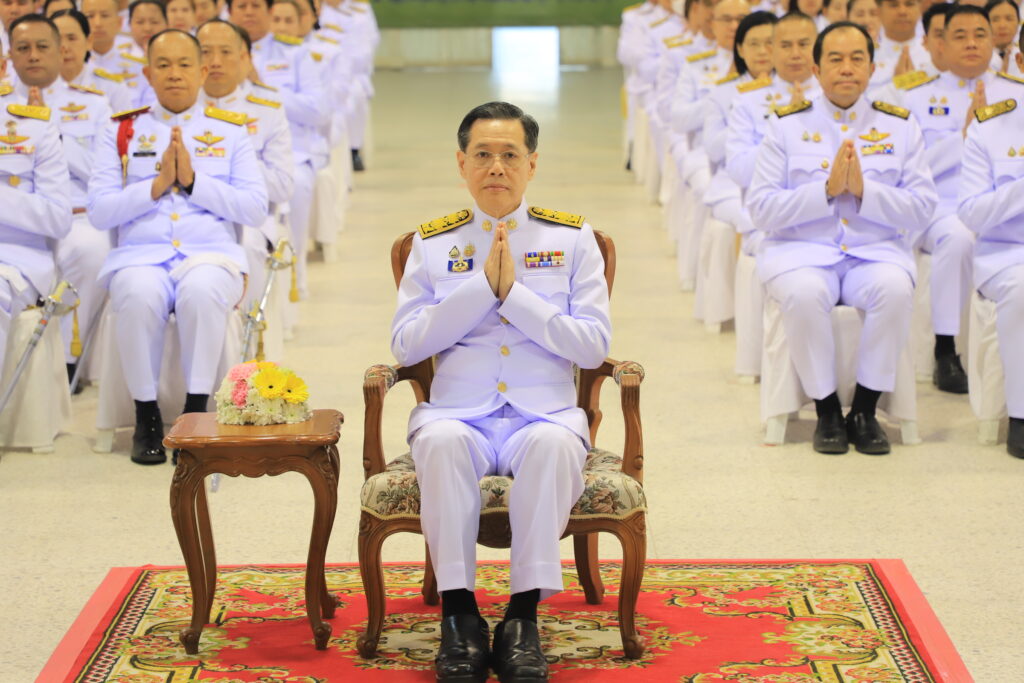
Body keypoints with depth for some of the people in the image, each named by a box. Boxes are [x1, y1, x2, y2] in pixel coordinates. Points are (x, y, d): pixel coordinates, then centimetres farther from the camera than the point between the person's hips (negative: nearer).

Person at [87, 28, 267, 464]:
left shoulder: (230, 130, 14)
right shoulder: (121, 131, 14)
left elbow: (256, 208, 3)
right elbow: (98, 212, 5)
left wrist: (192, 179, -7)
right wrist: (157, 185, -8)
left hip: (211, 252, 0)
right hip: (141, 254, 0)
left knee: (202, 292, -37)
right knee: (138, 296, -35)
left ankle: (196, 410, -23)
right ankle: (146, 416, -18)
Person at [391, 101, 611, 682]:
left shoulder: (572, 238, 9)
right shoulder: (433, 243, 11)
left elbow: (595, 346, -1)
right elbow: (405, 345, 1)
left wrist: (515, 292, -9)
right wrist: (481, 286, -7)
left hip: (545, 413, 0)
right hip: (458, 411, 1)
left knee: (553, 442, -36)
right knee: (439, 440, -35)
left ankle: (524, 613, -27)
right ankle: (459, 608, -24)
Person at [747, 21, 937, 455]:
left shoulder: (900, 125, 9)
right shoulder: (786, 125, 5)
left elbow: (922, 209, 1)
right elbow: (760, 209, -3)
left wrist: (864, 191, -15)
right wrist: (826, 189, -15)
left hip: (876, 252, 1)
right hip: (802, 250, -1)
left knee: (895, 288, -33)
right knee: (803, 292, -35)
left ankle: (865, 410, -15)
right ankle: (826, 410, -14)